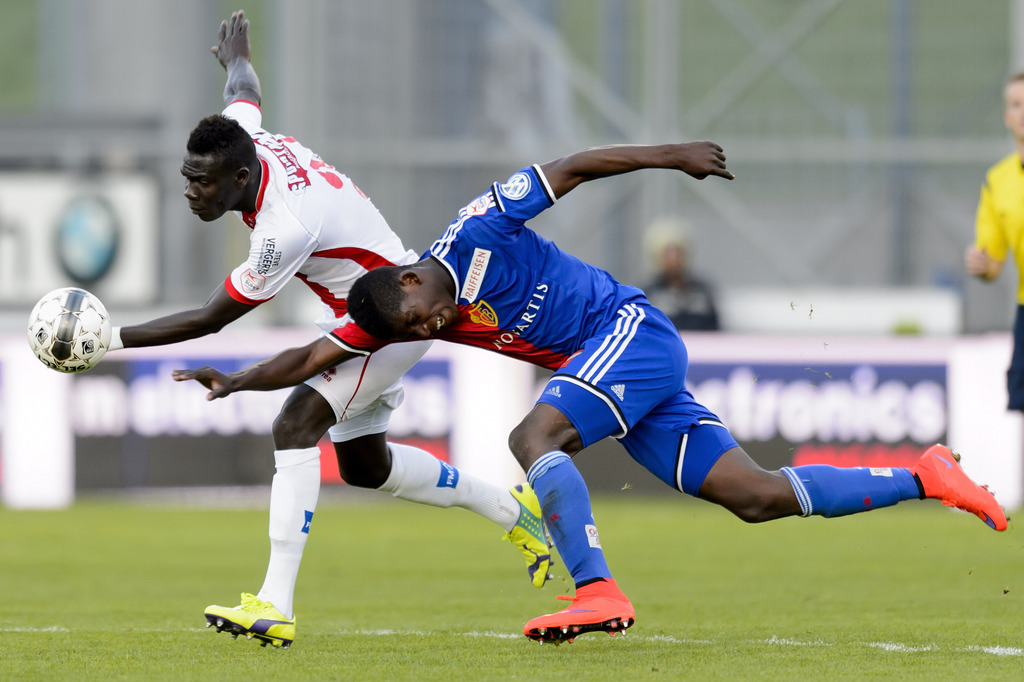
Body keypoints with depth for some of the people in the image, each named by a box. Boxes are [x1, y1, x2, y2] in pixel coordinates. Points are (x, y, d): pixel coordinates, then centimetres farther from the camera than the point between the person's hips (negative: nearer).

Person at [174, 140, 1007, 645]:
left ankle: (598, 591, -34)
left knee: (533, 437, -26)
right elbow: (312, 357, 4)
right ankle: (921, 477, 3)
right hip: (606, 366, 7)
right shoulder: (397, 314, 3)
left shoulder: (473, 234, -14)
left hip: (633, 332, -7)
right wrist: (235, 381, -9)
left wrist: (671, 156, -8)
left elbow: (571, 168, -8)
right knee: (756, 496, -1)